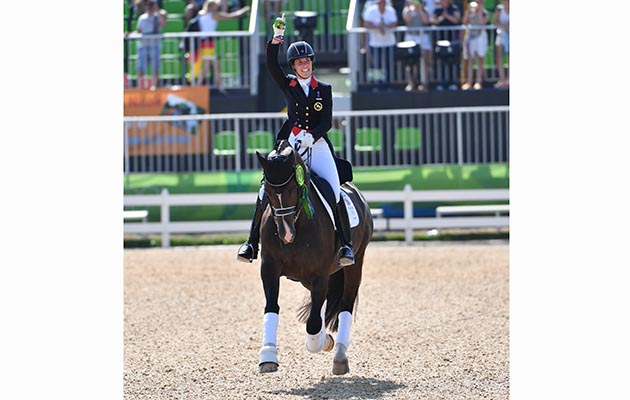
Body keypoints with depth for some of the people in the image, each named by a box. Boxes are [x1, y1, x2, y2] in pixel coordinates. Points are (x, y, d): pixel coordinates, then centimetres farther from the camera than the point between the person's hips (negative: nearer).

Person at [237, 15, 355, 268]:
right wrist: (276, 40, -21)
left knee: (334, 192, -16)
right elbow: (271, 65, -6)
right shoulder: (287, 85, 10)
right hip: (290, 146, 1)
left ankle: (345, 244, -12)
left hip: (318, 145, -1)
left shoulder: (324, 90, 9)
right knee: (266, 191, -11)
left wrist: (312, 136, -18)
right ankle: (252, 243, -6)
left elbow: (327, 122, 0)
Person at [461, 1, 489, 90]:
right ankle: (469, 81, 3)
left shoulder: (484, 13, 1)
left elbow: (482, 22, -16)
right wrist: (468, 11, -6)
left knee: (479, 59, -3)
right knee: (469, 60, 2)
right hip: (470, 36, 3)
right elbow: (464, 22, -3)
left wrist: (479, 12, -11)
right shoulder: (469, 12, 10)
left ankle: (479, 81, -1)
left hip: (480, 36, -3)